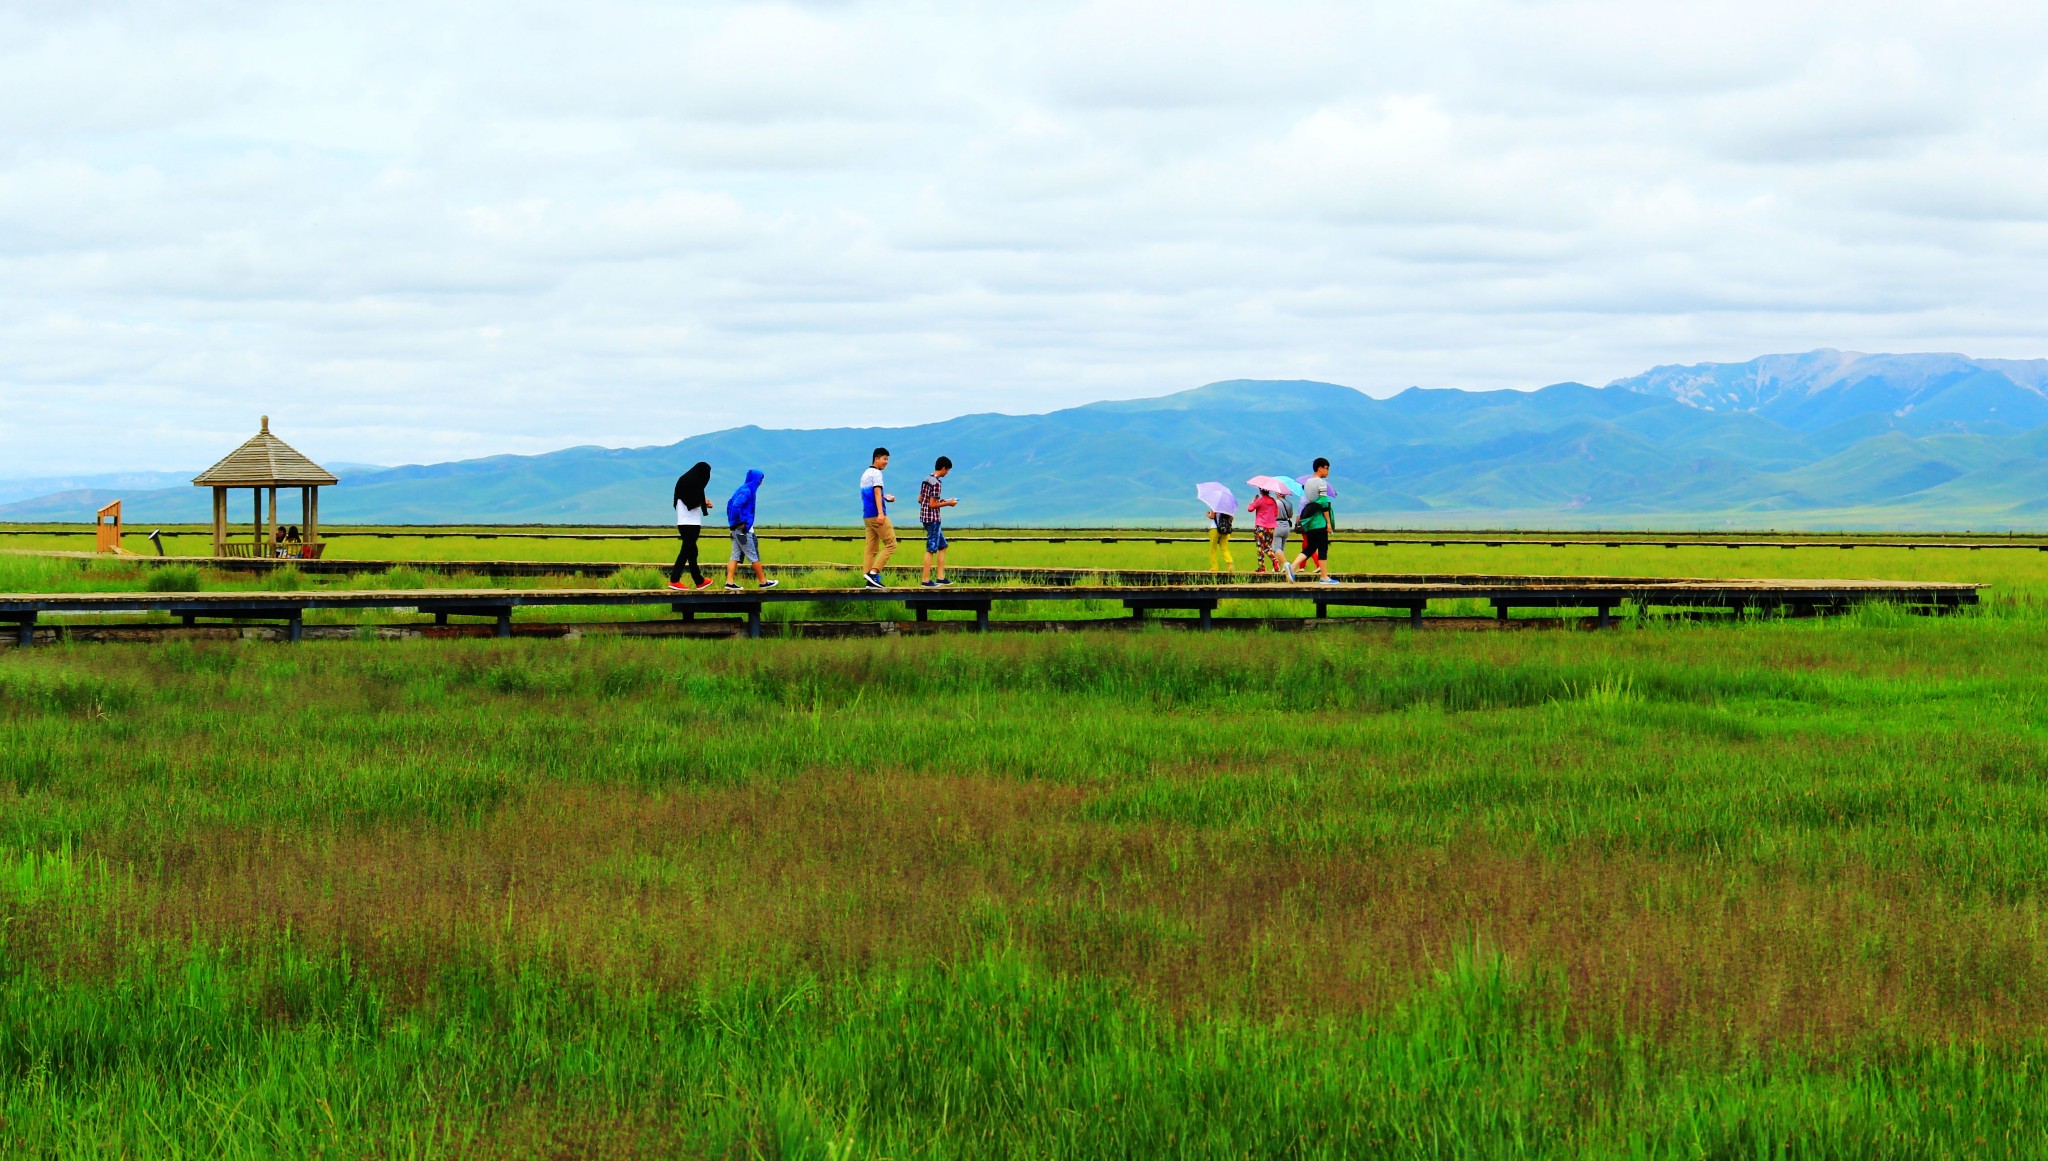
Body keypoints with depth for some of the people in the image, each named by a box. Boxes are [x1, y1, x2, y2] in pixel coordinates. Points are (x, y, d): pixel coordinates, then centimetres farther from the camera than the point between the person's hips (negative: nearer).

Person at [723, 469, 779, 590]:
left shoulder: (742, 489, 13)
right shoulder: (747, 491, -16)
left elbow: (730, 504, 21)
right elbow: (736, 506, -27)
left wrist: (732, 521, 19)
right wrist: (740, 522, -19)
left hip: (736, 529, 9)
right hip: (743, 529, -9)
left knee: (736, 556, 8)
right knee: (754, 556, 0)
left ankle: (730, 582, 3)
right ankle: (763, 582, 7)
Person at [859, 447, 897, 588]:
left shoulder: (865, 474, 20)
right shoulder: (876, 473, -8)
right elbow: (877, 492, -18)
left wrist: (885, 497, 21)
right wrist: (880, 513, -27)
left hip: (867, 516, 9)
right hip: (876, 514, -9)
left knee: (871, 548, 6)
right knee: (891, 545, -7)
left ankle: (870, 581, 0)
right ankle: (873, 572, -17)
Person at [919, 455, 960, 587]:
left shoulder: (926, 480, 11)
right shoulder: (937, 483, -17)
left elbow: (920, 499, 15)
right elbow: (932, 504, -20)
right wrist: (947, 503, -7)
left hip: (925, 516, 10)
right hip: (933, 518, -10)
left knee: (942, 546, 16)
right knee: (931, 549, -4)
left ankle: (941, 578, 16)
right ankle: (926, 580, -2)